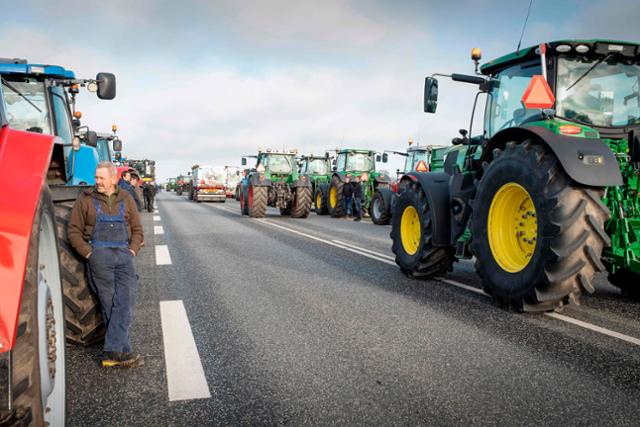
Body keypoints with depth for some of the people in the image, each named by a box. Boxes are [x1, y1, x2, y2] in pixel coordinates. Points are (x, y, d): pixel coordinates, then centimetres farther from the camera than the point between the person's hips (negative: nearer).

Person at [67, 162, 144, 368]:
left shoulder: (126, 199, 14)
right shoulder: (86, 199, 7)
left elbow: (137, 229, 16)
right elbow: (74, 230, 6)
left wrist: (132, 250, 2)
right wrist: (88, 252, -6)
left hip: (124, 254, 2)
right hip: (99, 255, -2)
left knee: (125, 300, -8)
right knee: (110, 302, 0)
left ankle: (113, 351, -5)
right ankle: (122, 351, 4)